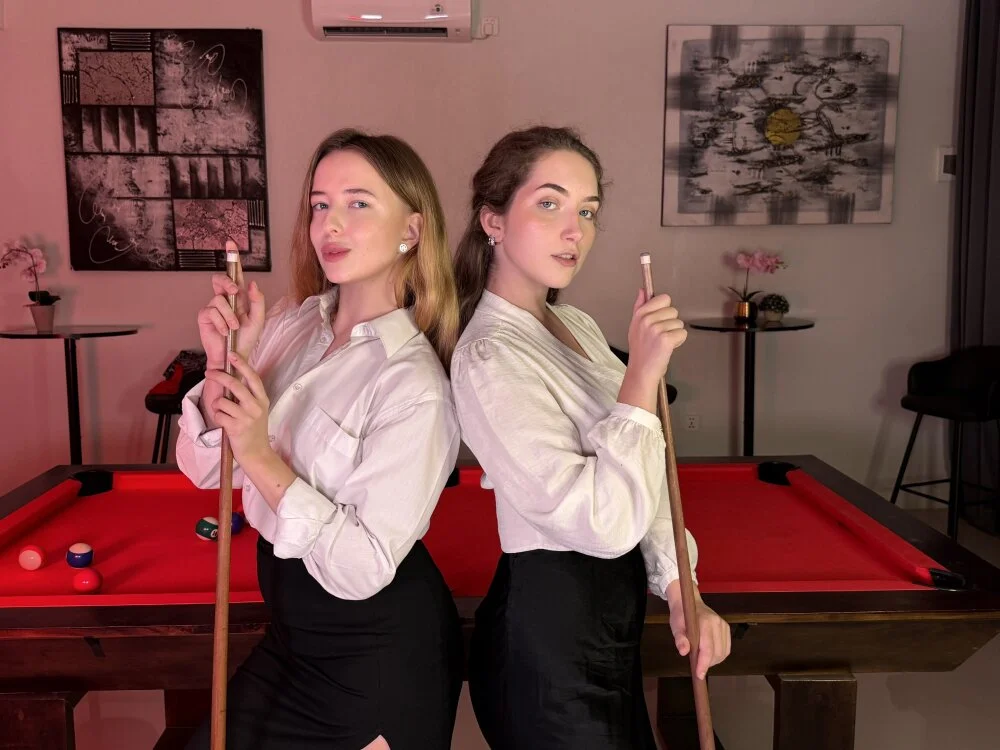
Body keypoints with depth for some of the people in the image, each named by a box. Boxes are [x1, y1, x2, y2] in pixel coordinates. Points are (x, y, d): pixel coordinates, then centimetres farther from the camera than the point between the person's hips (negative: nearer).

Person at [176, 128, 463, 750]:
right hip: (292, 629, 7)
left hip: (381, 652, -6)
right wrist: (224, 362, -16)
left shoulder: (414, 384, -24)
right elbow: (205, 470, 0)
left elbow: (362, 570, -24)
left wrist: (261, 456, -28)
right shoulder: (291, 322, -4)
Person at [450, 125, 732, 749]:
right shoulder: (490, 357, -23)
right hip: (549, 640, -9)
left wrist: (677, 586, 2)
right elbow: (603, 523, -28)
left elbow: (640, 484, 10)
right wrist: (644, 373, -27)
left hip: (607, 618, 9)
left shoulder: (578, 325, 5)